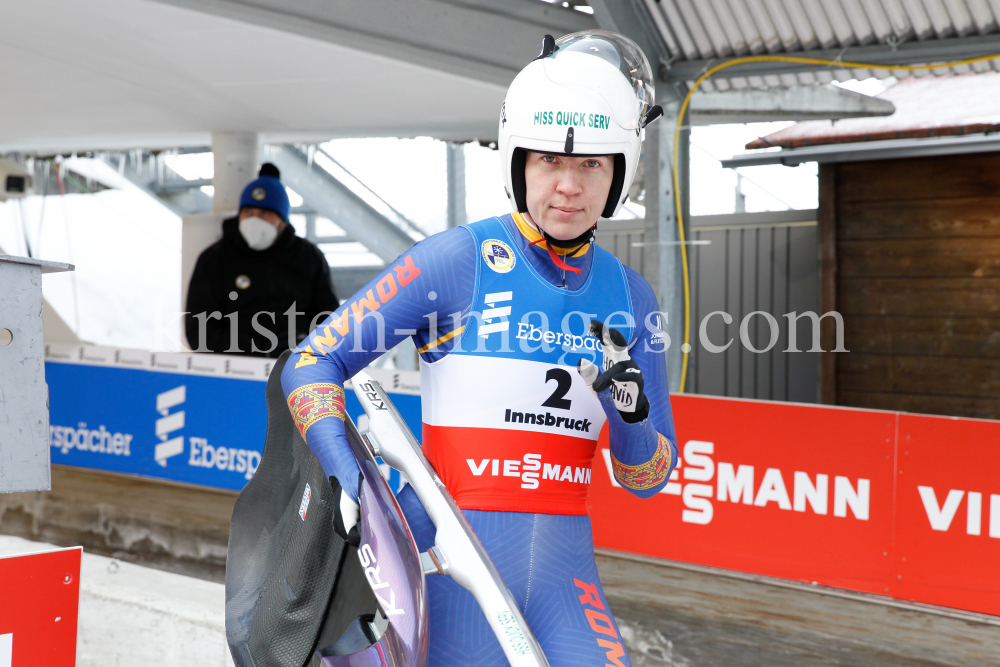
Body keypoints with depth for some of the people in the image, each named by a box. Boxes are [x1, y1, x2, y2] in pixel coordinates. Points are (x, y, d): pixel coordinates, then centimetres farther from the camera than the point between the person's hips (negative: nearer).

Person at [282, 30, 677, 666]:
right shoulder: (459, 259, -6)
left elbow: (649, 478, 10)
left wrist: (631, 410, -12)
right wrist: (350, 483, -21)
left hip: (561, 569, 4)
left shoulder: (629, 295, 7)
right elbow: (310, 364, -6)